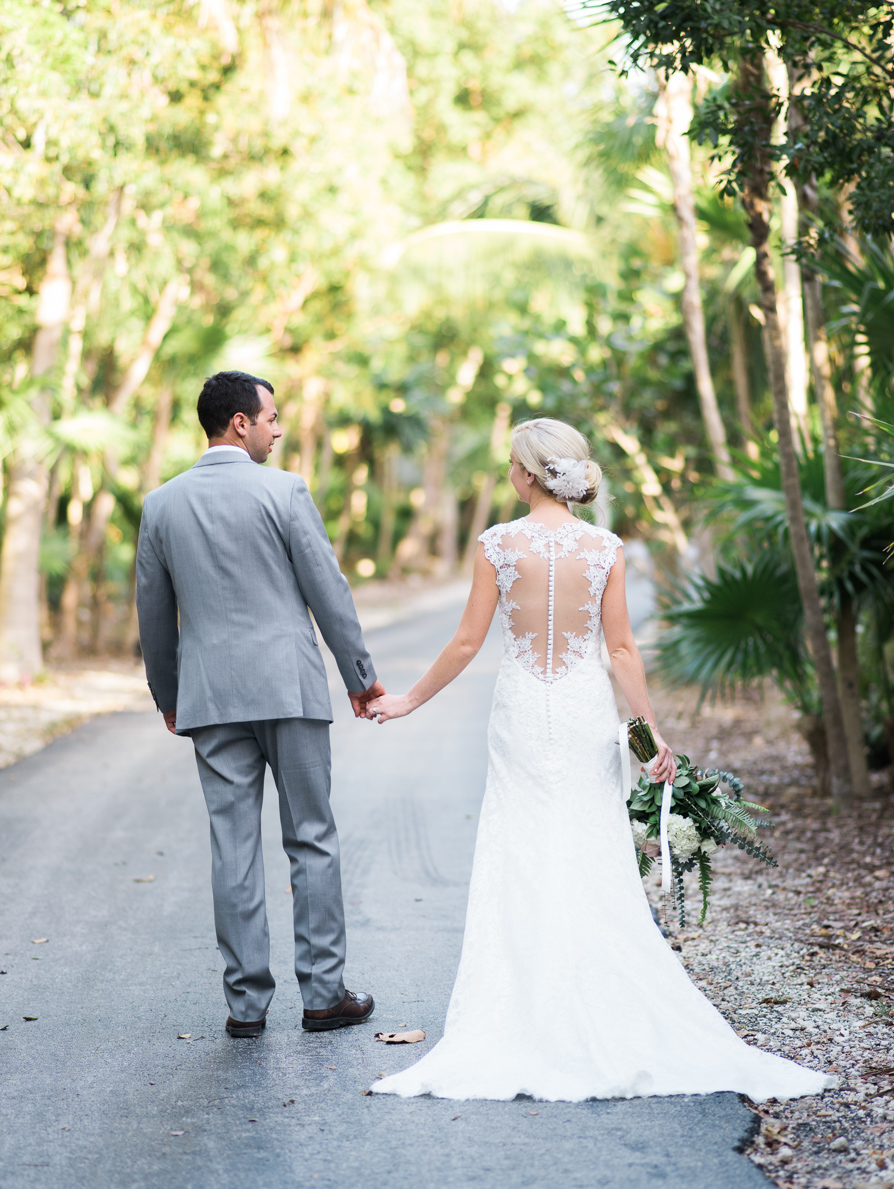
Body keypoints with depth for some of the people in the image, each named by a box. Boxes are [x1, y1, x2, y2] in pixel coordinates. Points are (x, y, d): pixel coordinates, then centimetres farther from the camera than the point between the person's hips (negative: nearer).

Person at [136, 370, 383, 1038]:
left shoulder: (161, 505, 6)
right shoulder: (284, 492, -6)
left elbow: (153, 612, 12)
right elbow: (328, 590, -5)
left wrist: (168, 697, 24)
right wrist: (360, 675, 6)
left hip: (209, 697, 3)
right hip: (288, 686, -3)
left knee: (233, 847, 5)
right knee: (312, 839, 6)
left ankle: (247, 1001, 9)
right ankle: (324, 993, 9)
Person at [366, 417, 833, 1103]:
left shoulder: (498, 545, -7)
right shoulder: (604, 548, -3)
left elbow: (467, 643, -5)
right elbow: (621, 648, -3)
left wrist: (409, 701, 7)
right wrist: (651, 727, 4)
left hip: (522, 713, -1)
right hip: (587, 712, 1)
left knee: (521, 866, 5)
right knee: (597, 864, 7)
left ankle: (531, 1019, 5)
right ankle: (602, 1014, 8)